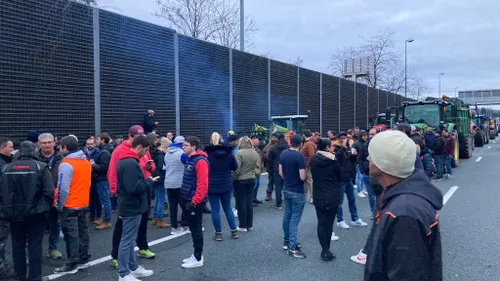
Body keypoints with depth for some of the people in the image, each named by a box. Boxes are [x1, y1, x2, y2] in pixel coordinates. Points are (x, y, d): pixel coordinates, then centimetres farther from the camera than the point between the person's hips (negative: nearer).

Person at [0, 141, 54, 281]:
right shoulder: (41, 167, -8)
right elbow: (49, 191, -15)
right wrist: (45, 208, -2)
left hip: (15, 213, 3)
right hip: (36, 213, -3)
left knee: (17, 245, 16)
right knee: (35, 245, 5)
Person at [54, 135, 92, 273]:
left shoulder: (66, 164, -19)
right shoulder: (86, 162, 6)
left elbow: (63, 188, -21)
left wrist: (59, 205, -11)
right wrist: (83, 198, 18)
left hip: (69, 206, -7)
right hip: (83, 204, 8)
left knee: (71, 235, 0)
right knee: (82, 232, 16)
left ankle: (71, 264, 6)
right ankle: (83, 257, 26)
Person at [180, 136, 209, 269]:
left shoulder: (200, 161, -17)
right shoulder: (190, 160, 14)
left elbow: (202, 184, -23)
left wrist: (194, 201, -23)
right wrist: (187, 199, 17)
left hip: (195, 202, -9)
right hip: (189, 200, 9)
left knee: (196, 229, -1)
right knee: (193, 228, 16)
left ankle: (198, 259, 9)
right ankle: (196, 255, 26)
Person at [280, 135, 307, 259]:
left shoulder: (283, 154, 2)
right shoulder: (300, 156, -20)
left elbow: (280, 172, 8)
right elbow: (302, 177, -20)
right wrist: (304, 175, 1)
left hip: (286, 189, 7)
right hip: (297, 192, -7)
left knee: (287, 215, 16)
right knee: (295, 218, -2)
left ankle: (286, 241, 27)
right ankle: (292, 247, 1)